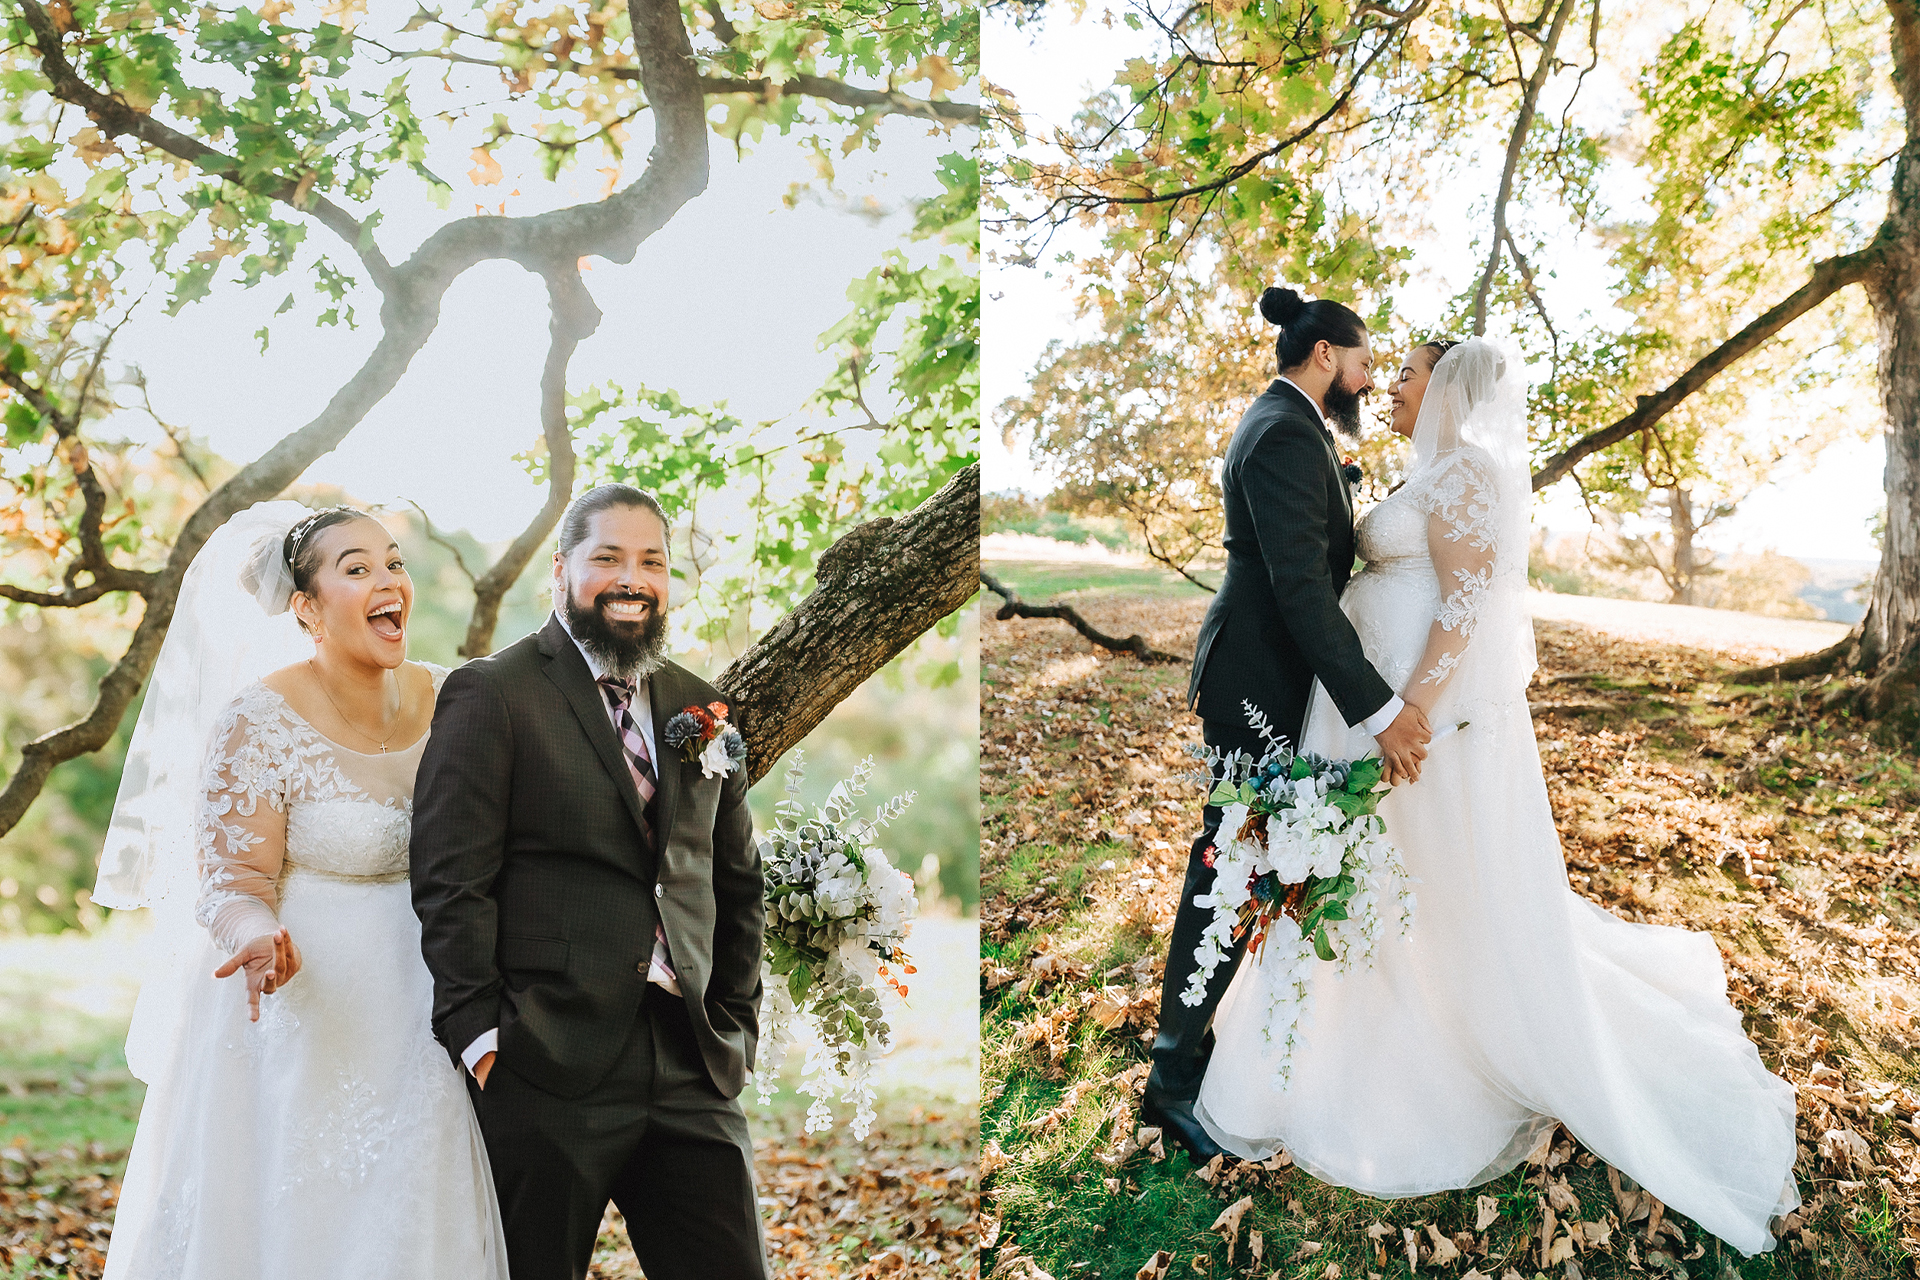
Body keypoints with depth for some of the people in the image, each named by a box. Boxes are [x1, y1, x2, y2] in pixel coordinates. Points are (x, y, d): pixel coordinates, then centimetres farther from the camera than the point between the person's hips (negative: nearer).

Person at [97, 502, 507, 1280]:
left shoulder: (444, 701, 1)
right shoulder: (259, 720, -14)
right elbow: (232, 885, -16)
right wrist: (261, 941, -37)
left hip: (409, 1017, 5)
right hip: (296, 1009, -4)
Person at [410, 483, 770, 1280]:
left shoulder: (698, 708, 15)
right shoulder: (490, 696, -2)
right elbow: (450, 879, -8)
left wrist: (734, 1029, 11)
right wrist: (478, 1035, -13)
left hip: (691, 1071, 5)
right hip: (548, 1069, -4)